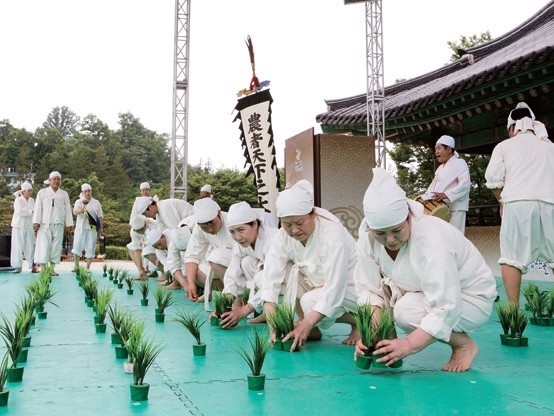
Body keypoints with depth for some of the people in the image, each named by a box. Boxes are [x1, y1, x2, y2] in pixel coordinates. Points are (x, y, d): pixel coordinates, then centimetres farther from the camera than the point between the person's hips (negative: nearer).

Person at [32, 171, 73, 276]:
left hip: (58, 224, 2)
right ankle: (43, 269, -8)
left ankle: (52, 269, 6)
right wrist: (36, 222, -5)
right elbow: (38, 208, 3)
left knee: (56, 246, 0)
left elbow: (68, 210, 11)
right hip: (45, 224, -2)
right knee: (44, 245, -8)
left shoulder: (64, 194, 14)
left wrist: (69, 224, 5)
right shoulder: (42, 192, 8)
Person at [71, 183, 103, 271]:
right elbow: (75, 212, -14)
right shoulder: (79, 202, 5)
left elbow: (100, 217, 12)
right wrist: (82, 209, -34)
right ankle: (76, 266, 2)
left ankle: (87, 267, 7)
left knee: (90, 249, 1)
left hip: (92, 228, 1)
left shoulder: (96, 202, 11)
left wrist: (100, 229, 6)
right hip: (81, 228, -1)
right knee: (77, 247, -5)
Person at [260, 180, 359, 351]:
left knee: (311, 301, -30)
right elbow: (271, 277, -20)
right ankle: (310, 330, -4)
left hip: (348, 286, -6)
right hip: (318, 282, 6)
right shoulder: (284, 236, -12)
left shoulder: (333, 234, -29)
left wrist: (307, 324, -39)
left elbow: (335, 288, -34)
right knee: (289, 273, -16)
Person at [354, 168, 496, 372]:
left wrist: (409, 344, -42)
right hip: (419, 293, 6)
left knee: (406, 310, -30)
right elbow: (369, 290, -16)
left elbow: (445, 309, -37)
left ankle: (464, 344, -6)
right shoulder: (367, 239, -18)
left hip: (469, 299, -6)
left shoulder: (433, 240, -35)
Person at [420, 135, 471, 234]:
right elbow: (433, 186, 19)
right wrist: (424, 198, 1)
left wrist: (446, 195, -26)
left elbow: (465, 185, -16)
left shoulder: (459, 163, -3)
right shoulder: (440, 168, 22)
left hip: (455, 208, -7)